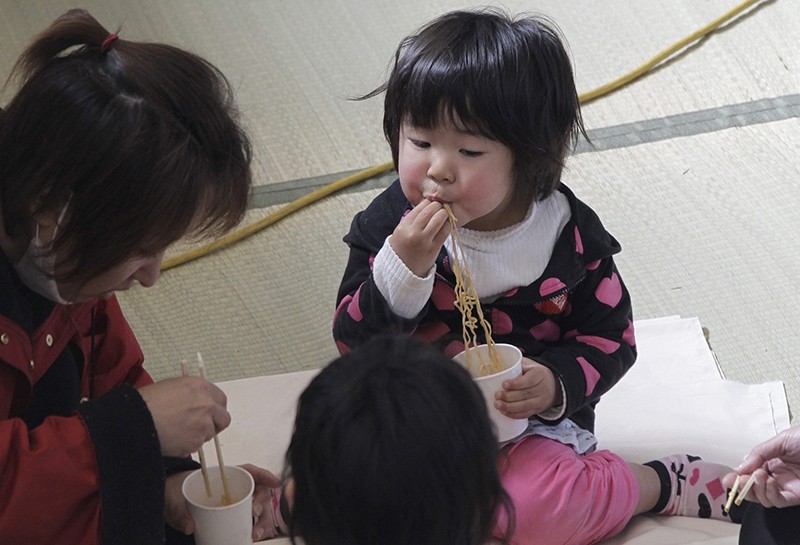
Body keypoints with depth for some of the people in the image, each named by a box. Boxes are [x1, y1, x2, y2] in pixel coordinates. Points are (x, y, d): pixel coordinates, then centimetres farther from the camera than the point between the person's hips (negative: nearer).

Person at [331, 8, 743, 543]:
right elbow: (354, 342, -12)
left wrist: (557, 384, -22)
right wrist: (400, 268, -29)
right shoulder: (390, 224, -10)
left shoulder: (570, 234, -10)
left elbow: (611, 338, -1)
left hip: (537, 420, 0)